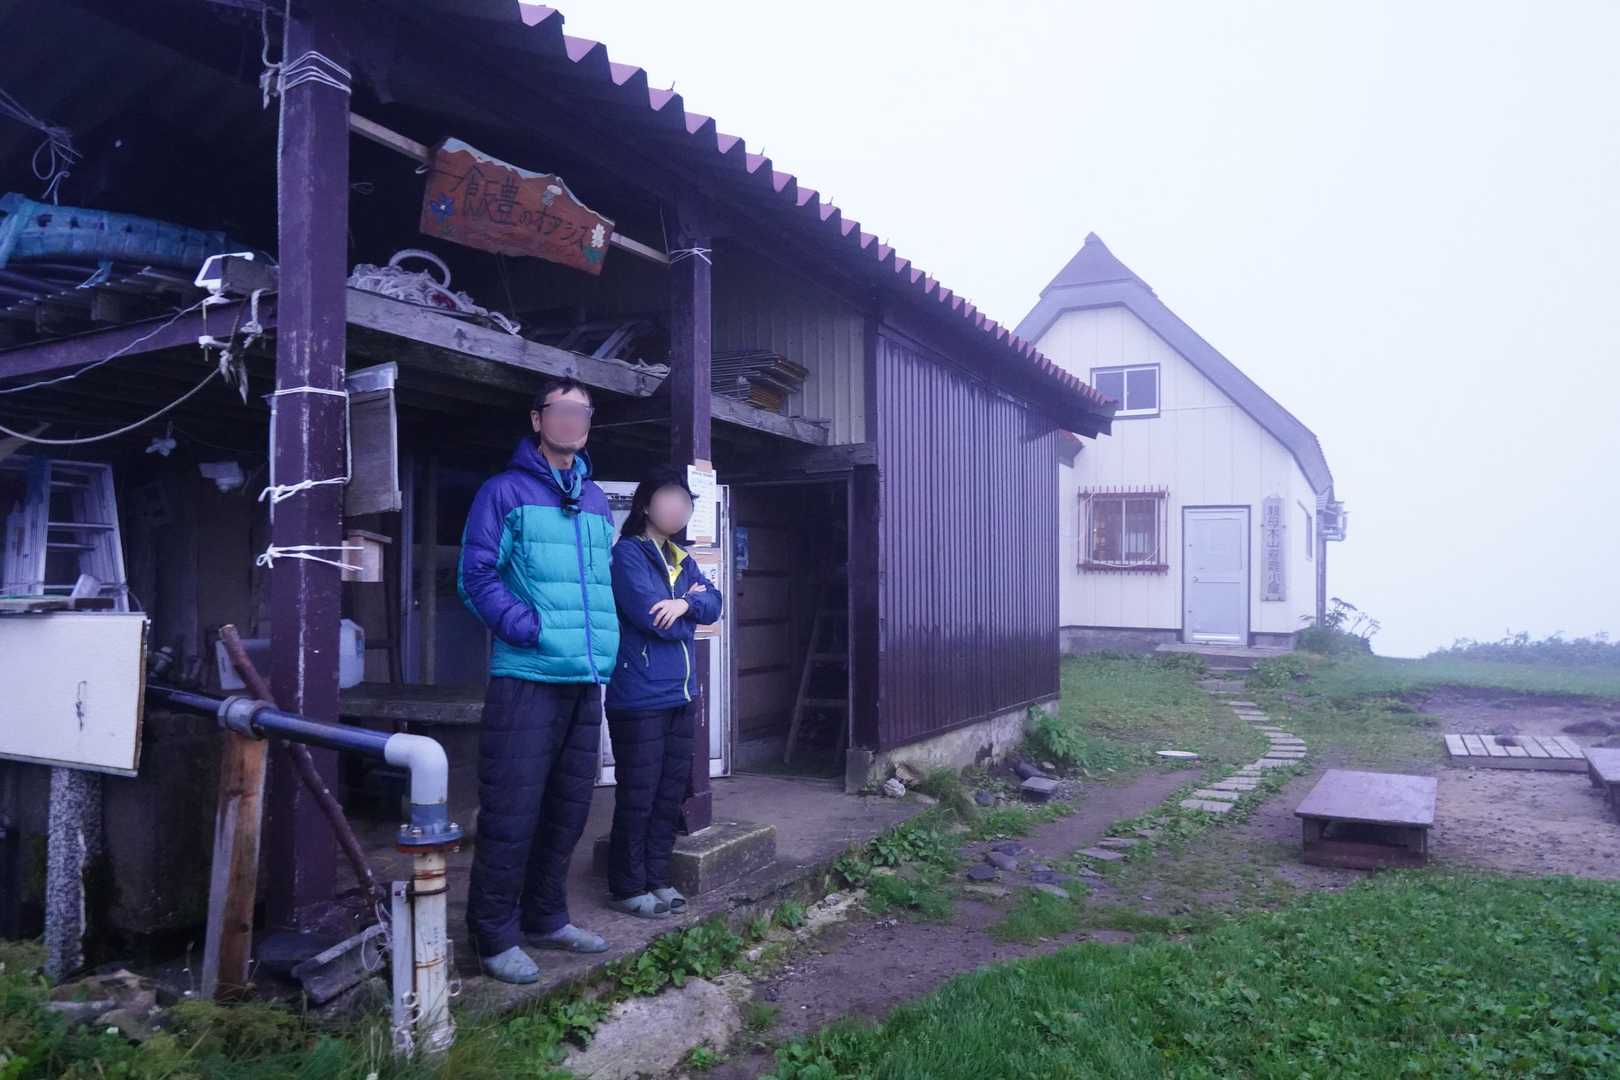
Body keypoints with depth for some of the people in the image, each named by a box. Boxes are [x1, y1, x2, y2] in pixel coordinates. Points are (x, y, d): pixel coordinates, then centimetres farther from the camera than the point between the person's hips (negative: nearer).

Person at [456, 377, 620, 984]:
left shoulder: (596, 500, 17)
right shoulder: (505, 492, -1)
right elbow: (476, 576, -8)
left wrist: (605, 645, 11)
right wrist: (529, 628, -17)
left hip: (587, 682, 7)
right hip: (527, 677, -6)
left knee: (567, 808, 15)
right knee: (512, 811, -3)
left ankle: (545, 919, 30)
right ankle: (495, 936, 11)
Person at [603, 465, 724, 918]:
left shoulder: (682, 559, 17)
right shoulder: (627, 553, -8)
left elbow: (714, 603, 6)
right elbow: (648, 614, -19)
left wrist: (685, 604, -15)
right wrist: (691, 607, -1)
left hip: (679, 693, 8)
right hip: (640, 695, -8)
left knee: (670, 791, 13)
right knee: (638, 794, -1)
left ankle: (657, 878, 25)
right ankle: (627, 887, 12)